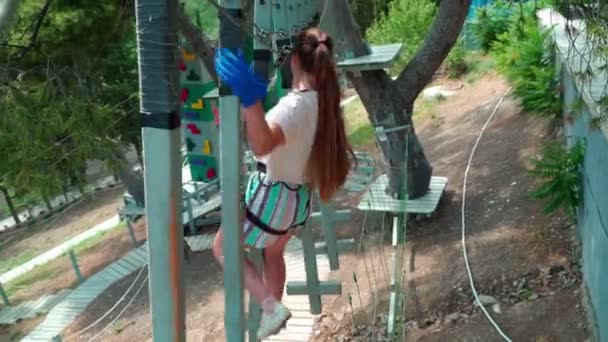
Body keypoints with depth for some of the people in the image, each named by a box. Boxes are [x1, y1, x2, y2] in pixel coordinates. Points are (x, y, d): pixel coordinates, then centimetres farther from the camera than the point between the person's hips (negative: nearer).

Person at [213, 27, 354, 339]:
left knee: (222, 247, 13)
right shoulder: (324, 99, -2)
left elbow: (261, 145, -49)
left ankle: (271, 306, 6)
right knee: (273, 254, 30)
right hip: (299, 197, 8)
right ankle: (270, 312, 45)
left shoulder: (295, 104, -29)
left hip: (273, 197, -8)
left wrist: (249, 97, -59)